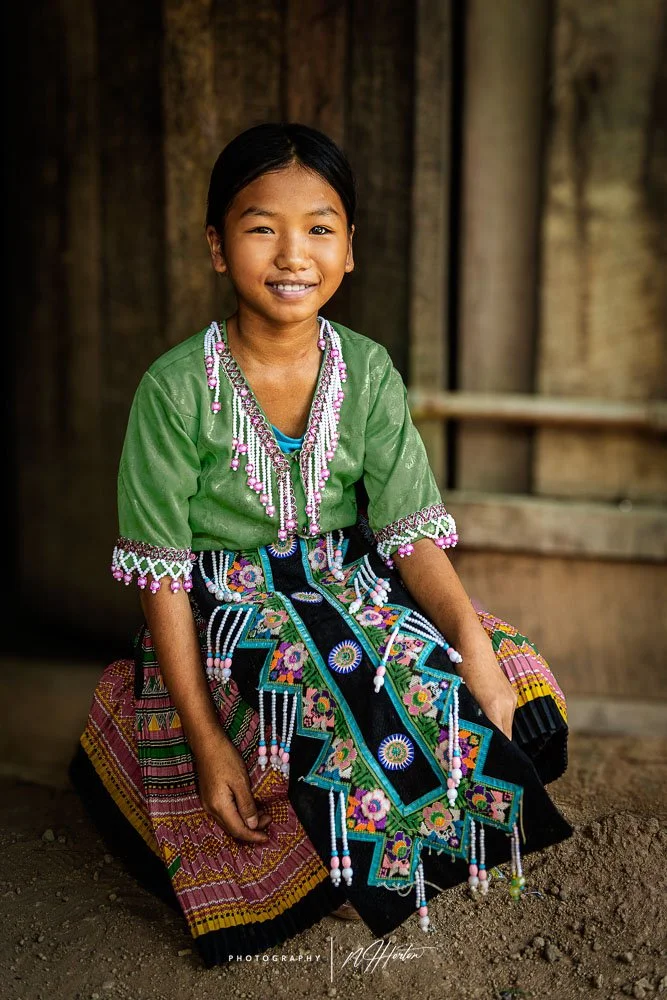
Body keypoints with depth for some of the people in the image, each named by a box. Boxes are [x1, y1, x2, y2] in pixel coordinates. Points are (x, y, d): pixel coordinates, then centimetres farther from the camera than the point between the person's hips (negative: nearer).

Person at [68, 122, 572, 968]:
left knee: (517, 690, -13)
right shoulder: (176, 388, -12)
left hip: (352, 595, 5)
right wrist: (205, 738, -18)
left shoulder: (369, 373, -1)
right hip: (226, 619, -4)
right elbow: (163, 574, -12)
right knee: (361, 715, -29)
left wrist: (472, 635, -25)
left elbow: (413, 529, -6)